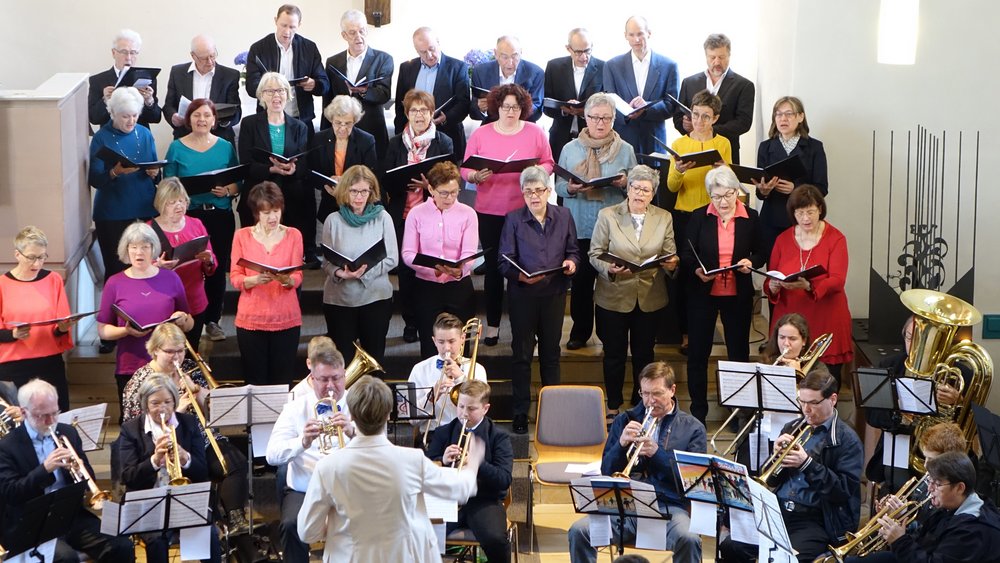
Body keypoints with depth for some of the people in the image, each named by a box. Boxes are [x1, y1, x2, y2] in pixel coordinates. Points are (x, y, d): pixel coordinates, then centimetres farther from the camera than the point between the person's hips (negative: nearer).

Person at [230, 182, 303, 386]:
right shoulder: (242, 236, 2)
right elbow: (235, 278, -2)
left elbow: (298, 277, -1)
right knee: (255, 382, 1)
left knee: (283, 382, 2)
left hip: (286, 319, 0)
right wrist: (255, 280, -23)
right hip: (251, 319, 0)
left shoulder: (293, 235, 4)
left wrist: (286, 279, -24)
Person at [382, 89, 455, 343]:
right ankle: (410, 322, 16)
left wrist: (430, 184, -18)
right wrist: (404, 184, -14)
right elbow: (386, 181, 7)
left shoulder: (444, 142, 3)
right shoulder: (396, 143, 10)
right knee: (405, 269, 4)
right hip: (403, 214, 2)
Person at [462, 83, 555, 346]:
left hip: (525, 210, 0)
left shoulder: (535, 132, 4)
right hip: (490, 212, 0)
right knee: (493, 266, 5)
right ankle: (492, 324, 15)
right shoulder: (480, 134, 3)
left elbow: (548, 164, 6)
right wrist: (476, 176, -19)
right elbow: (465, 169, 2)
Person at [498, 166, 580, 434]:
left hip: (555, 293, 3)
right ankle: (520, 412, 15)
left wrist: (571, 262, -13)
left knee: (551, 351, 14)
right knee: (521, 353, 5)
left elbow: (573, 250, 10)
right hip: (522, 294, -2)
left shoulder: (563, 216, 3)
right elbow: (505, 261, -8)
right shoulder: (513, 220, -5)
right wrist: (521, 275, -27)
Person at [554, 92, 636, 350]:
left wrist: (625, 183, -15)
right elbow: (558, 186, 5)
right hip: (579, 227, 1)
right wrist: (570, 188, -16)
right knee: (580, 280, 5)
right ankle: (580, 329, 19)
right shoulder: (570, 149, 7)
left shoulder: (625, 150, 6)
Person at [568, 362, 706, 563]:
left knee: (688, 539, -36)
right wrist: (621, 444, -8)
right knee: (579, 531, -25)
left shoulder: (693, 428, 11)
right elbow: (606, 472, 12)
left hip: (670, 507, -2)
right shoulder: (625, 421, 17)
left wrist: (657, 453, -12)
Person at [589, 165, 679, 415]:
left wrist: (672, 264, -19)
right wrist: (608, 269, -23)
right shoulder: (607, 215, -4)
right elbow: (595, 254, -3)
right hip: (614, 296, -2)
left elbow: (670, 255, 4)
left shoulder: (664, 218, 4)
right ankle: (613, 406, 24)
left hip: (650, 298, 2)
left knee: (644, 354, 13)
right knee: (614, 354, 9)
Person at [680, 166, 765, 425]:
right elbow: (686, 254, 0)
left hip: (738, 295, 0)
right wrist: (696, 270, -21)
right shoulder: (698, 217, -2)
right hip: (702, 294, 0)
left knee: (739, 351, 9)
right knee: (698, 351, 6)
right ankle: (698, 409, 18)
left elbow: (760, 253, 6)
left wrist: (751, 263, -16)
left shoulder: (751, 217, 0)